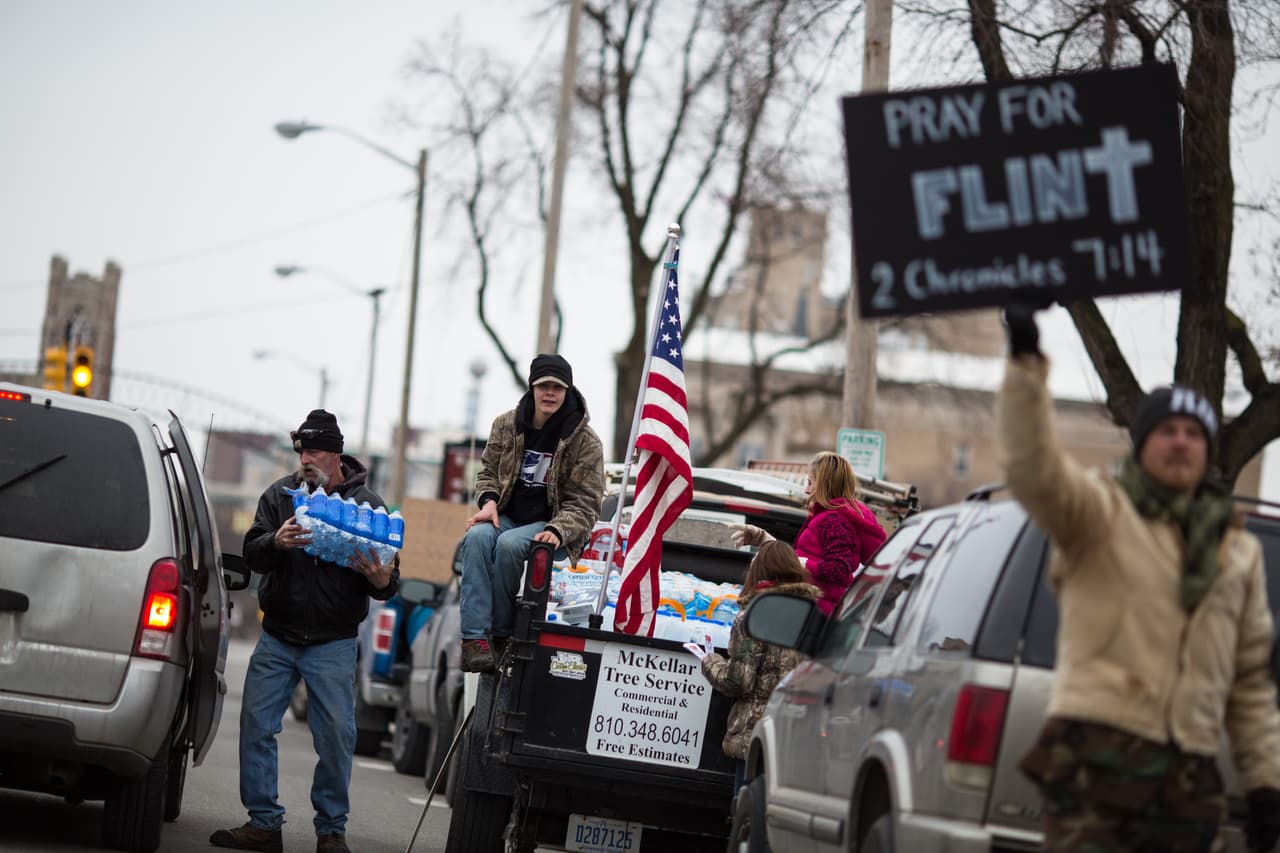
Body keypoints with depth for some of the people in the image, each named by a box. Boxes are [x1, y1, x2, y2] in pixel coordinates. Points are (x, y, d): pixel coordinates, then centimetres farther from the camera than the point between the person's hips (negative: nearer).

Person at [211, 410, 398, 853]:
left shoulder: (367, 505, -1)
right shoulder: (280, 495, 5)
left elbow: (387, 578, -1)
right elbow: (251, 554, -5)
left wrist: (382, 581, -26)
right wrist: (275, 542, -28)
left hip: (332, 645, -3)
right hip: (277, 639, 3)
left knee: (336, 737, -3)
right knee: (256, 726, 1)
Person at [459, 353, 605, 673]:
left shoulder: (584, 441, -4)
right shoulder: (507, 425, 7)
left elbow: (584, 503, -4)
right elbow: (488, 471, 18)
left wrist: (557, 531, -22)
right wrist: (489, 500, -4)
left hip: (548, 526, -3)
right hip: (507, 515, 3)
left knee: (509, 544, -35)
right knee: (478, 536, -32)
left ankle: (501, 633, -19)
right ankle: (475, 637, -38)